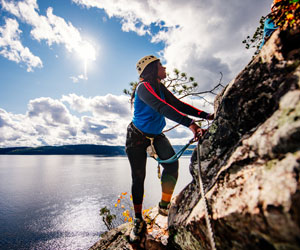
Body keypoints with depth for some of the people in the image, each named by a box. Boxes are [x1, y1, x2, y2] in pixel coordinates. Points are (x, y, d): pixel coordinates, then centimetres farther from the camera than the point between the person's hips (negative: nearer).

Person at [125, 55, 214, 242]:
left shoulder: (161, 88, 3)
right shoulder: (144, 87, -21)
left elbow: (178, 105, -3)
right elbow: (162, 108, -37)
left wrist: (207, 115, -11)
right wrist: (190, 123, -46)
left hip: (156, 135, 6)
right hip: (137, 136, -6)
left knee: (172, 163, -16)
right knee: (138, 177, -1)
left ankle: (164, 206, 4)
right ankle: (138, 220, 19)